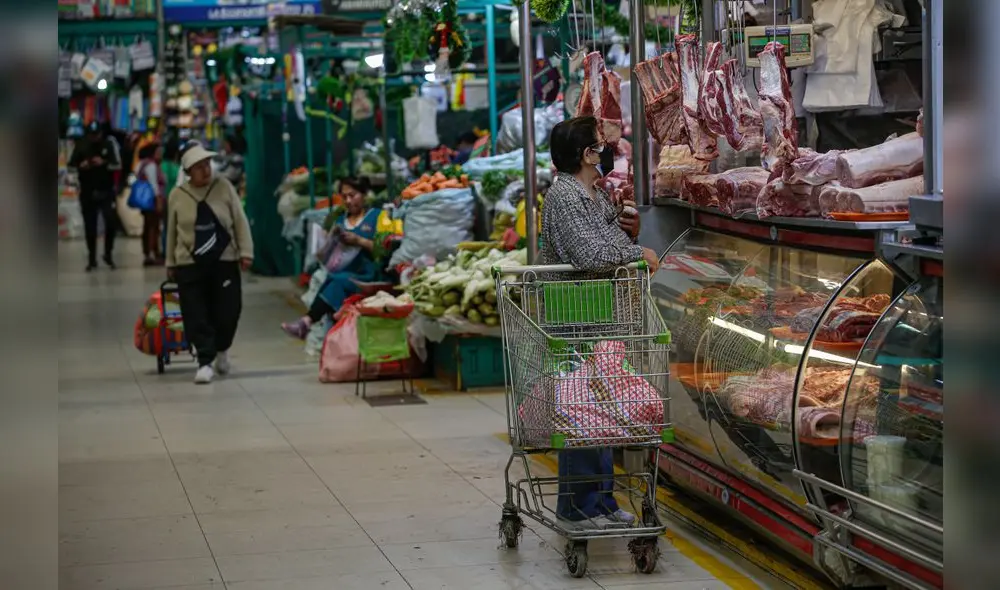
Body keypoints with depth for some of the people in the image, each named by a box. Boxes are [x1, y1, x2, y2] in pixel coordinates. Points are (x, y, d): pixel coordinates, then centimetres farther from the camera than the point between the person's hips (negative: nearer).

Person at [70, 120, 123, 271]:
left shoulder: (109, 145, -2)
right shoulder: (81, 147, 2)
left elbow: (118, 165, -4)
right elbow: (70, 166, 4)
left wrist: (104, 163, -21)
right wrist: (81, 166, -17)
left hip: (106, 191, -1)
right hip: (87, 192, 1)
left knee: (111, 222, -12)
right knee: (90, 227, 6)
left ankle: (108, 254, 8)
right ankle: (92, 259, 16)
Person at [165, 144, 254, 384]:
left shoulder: (224, 187, -1)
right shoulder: (177, 195, 0)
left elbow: (240, 222, 1)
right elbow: (171, 231, 8)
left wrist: (245, 252, -5)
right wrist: (170, 263, 11)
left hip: (225, 261, 0)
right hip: (190, 265, 0)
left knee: (227, 311, 4)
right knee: (197, 316, -4)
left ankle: (221, 349, 32)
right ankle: (205, 362, 2)